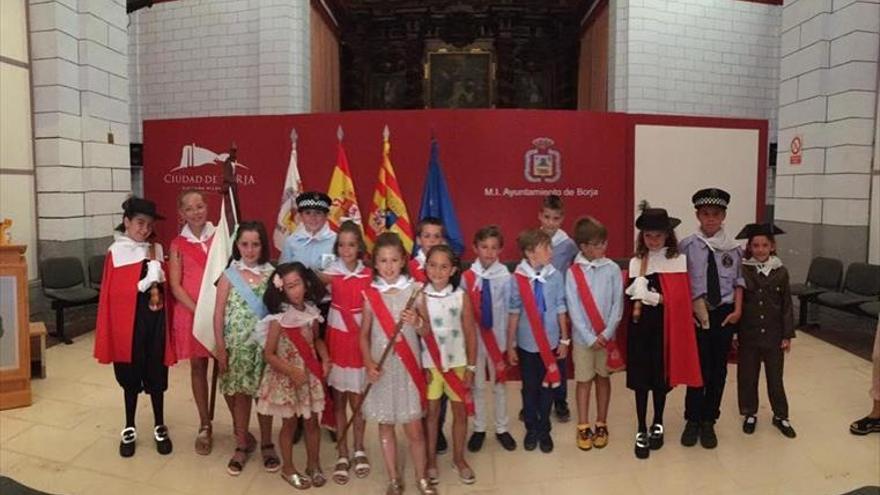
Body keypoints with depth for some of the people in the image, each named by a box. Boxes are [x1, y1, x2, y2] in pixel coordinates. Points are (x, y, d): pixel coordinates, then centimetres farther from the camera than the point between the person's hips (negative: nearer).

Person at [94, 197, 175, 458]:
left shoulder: (156, 250, 4)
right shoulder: (116, 252, -5)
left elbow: (164, 285, 7)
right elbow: (110, 293, -6)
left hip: (154, 320, 2)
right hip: (127, 321, -2)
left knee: (156, 374, 9)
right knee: (130, 376, 11)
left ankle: (160, 428, 24)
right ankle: (129, 429, 27)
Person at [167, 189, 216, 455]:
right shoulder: (178, 244, 1)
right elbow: (175, 286, -2)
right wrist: (198, 310, -12)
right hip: (190, 311, 0)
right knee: (198, 366, 8)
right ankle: (204, 426, 21)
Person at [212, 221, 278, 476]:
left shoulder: (272, 274, -2)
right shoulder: (229, 275, -3)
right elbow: (219, 314, -1)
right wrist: (220, 348, -4)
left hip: (264, 344, 0)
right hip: (237, 345, 0)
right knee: (240, 394, 10)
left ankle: (266, 444, 26)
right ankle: (242, 445, 27)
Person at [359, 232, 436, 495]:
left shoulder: (414, 290, -4)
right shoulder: (370, 294, -3)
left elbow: (426, 331, 2)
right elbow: (364, 334, 3)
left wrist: (417, 322, -20)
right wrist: (368, 363, -11)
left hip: (407, 367, -1)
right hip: (381, 368, 1)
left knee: (414, 429, 5)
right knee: (385, 425, 12)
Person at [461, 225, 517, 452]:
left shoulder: (504, 276, -10)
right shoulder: (467, 276, -8)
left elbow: (508, 310, -5)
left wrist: (507, 340, -4)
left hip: (497, 336, 0)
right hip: (474, 336, 0)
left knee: (499, 383, 14)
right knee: (477, 385, 12)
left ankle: (501, 429, 29)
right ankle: (479, 429, 28)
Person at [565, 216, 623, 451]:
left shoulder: (612, 269, -5)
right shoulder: (573, 272, -8)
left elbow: (618, 304, -4)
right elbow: (574, 309, -8)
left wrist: (606, 334, -11)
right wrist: (590, 338, -11)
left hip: (606, 336, 1)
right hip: (583, 337, -1)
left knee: (603, 378, 13)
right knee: (584, 381, 9)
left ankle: (601, 425, 27)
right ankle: (583, 428, 20)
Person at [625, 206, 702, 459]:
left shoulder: (678, 260, -3)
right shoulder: (635, 262, 2)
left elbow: (678, 298, -11)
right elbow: (636, 295, -7)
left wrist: (649, 297, -14)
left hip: (666, 326, -1)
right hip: (641, 325, 1)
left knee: (662, 377, 11)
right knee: (641, 378, 4)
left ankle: (657, 425, 32)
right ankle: (641, 430, 16)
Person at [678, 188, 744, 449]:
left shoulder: (733, 247, 1)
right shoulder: (687, 246, -6)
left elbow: (739, 281, 6)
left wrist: (737, 310, -3)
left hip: (725, 314, 3)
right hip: (695, 314, -2)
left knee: (718, 369, 10)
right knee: (697, 367, 3)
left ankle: (708, 421, 24)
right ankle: (693, 420, 20)